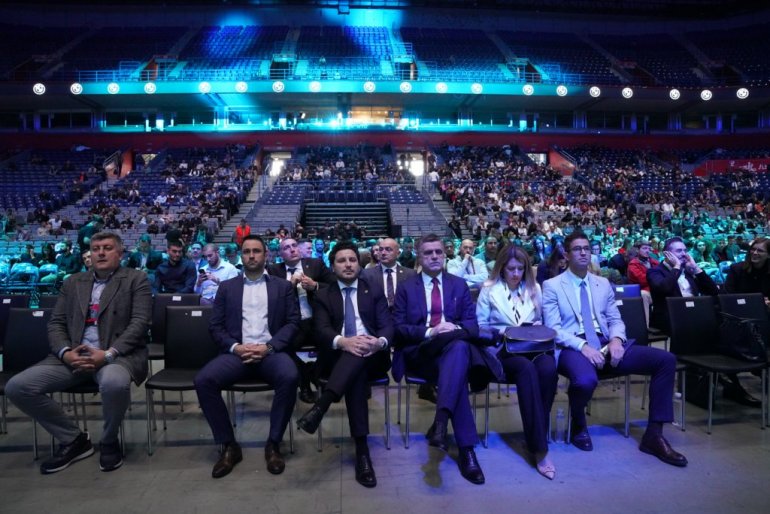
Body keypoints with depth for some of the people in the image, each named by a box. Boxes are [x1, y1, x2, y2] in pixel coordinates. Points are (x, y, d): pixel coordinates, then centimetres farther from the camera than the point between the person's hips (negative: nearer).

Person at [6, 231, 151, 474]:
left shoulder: (136, 279, 4)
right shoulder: (73, 282, 18)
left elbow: (139, 322, -7)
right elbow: (55, 323, 13)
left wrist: (109, 354, -19)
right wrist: (65, 352, -8)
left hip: (118, 355, -5)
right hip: (74, 356, 5)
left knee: (115, 383, -38)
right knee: (17, 386, -14)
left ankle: (109, 441, -6)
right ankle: (73, 439, 3)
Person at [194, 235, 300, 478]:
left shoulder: (282, 286, 13)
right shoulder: (226, 287, 16)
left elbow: (293, 323, 4)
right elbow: (215, 326, 9)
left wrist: (268, 347, -12)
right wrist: (235, 347, -10)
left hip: (270, 351, -1)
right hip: (236, 352, 2)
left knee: (290, 377, -34)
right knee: (203, 380, -26)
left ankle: (273, 444, -14)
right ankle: (229, 445, -9)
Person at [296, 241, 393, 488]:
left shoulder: (374, 289, 14)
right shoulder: (324, 295, 13)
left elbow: (387, 325, 3)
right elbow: (321, 331, -4)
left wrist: (380, 342, -23)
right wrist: (343, 342, -28)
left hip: (372, 356, 1)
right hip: (339, 357, 0)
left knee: (359, 352, -37)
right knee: (356, 373, -36)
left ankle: (320, 406, -47)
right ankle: (362, 449, -40)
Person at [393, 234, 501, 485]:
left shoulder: (459, 285, 17)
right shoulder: (406, 287, 11)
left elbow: (473, 325, 9)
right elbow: (398, 328, 1)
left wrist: (456, 328, -16)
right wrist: (429, 332, -16)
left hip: (456, 347, 2)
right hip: (420, 352, -2)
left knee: (459, 347, -39)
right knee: (457, 373, -36)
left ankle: (441, 421, -49)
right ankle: (466, 448, -37)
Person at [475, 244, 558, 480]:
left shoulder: (534, 288, 18)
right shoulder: (489, 289, 7)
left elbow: (540, 321, 21)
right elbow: (480, 326, 5)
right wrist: (502, 331, -11)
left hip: (532, 346, 4)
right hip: (502, 349, -3)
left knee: (548, 368, -33)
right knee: (527, 369, -37)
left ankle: (536, 435, -18)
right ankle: (539, 447, -32)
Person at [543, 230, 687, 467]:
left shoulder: (603, 284, 19)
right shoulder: (552, 286, 2)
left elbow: (615, 320, 16)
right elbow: (553, 329, -7)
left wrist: (616, 339, -8)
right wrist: (582, 346, -22)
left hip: (605, 345, 6)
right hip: (572, 347, -5)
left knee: (666, 360, -12)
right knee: (586, 381, -40)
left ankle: (654, 434, -5)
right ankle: (578, 425, -2)